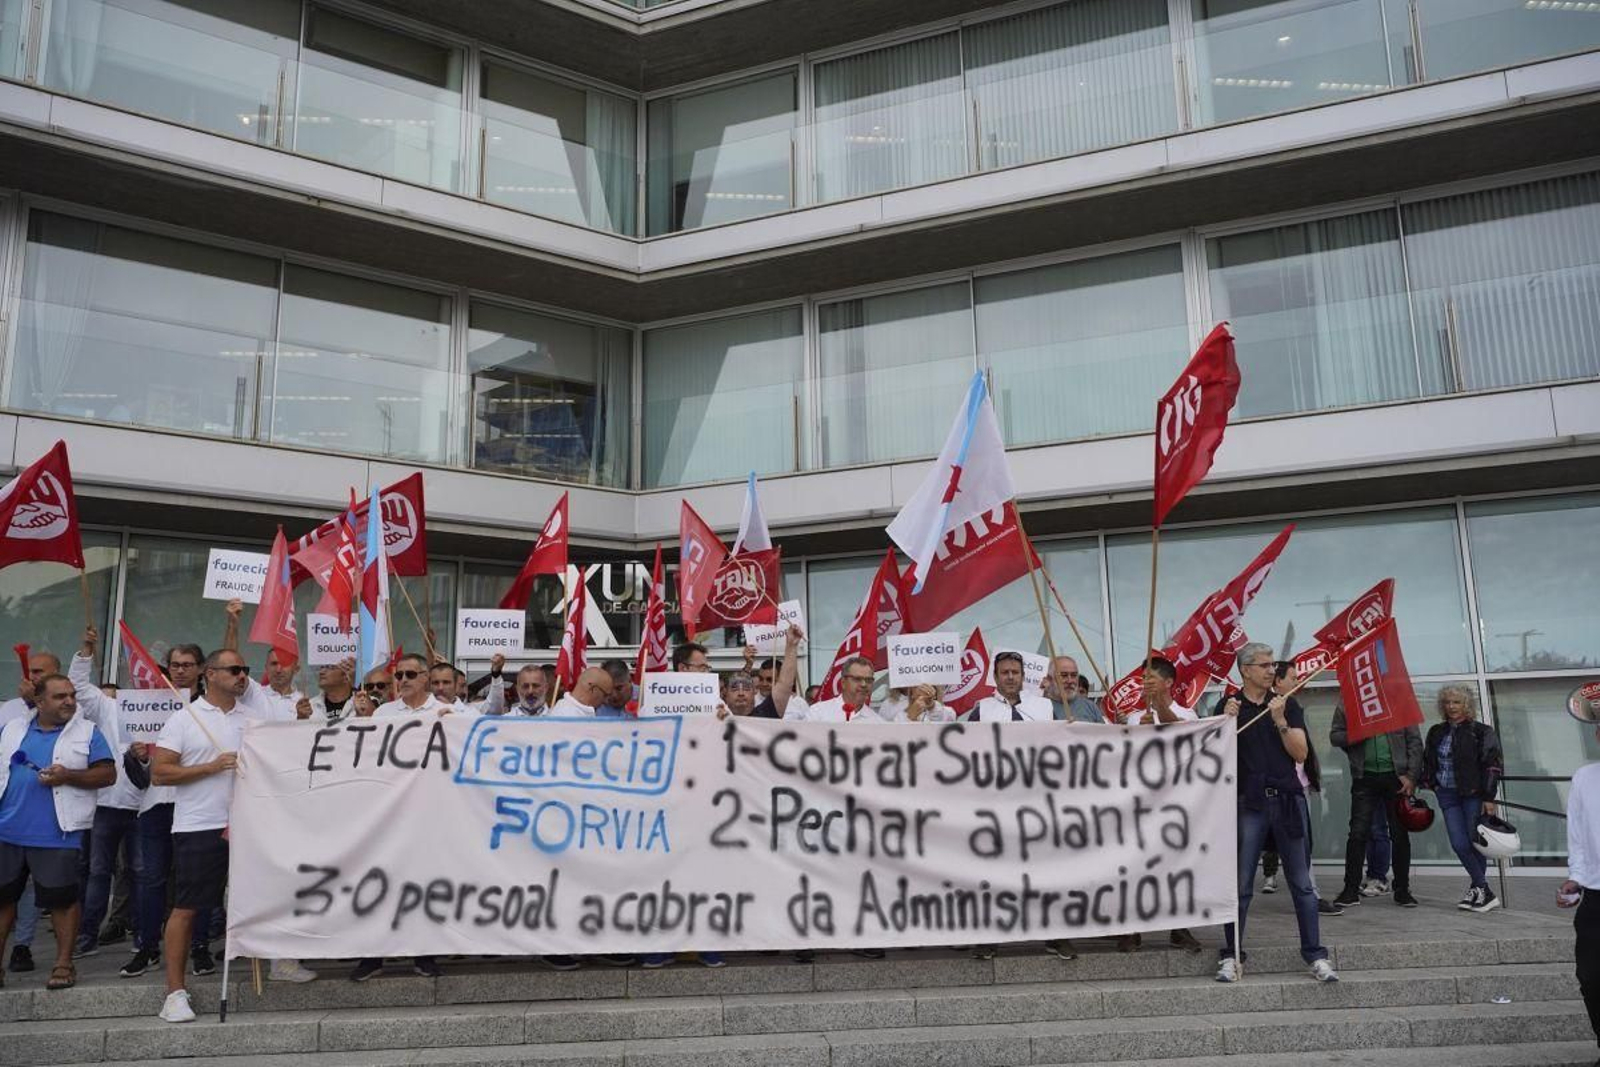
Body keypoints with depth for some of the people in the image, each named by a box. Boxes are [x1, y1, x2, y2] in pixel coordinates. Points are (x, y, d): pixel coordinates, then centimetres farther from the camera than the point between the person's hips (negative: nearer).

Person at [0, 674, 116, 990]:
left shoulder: (87, 733, 2)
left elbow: (108, 774, -3)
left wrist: (68, 776, -15)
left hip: (57, 834, -3)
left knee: (62, 898, 0)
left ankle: (63, 964, 11)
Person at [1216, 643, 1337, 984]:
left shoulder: (1287, 705, 9)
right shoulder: (1229, 706, 6)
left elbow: (1301, 753, 2)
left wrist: (1280, 721, -11)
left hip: (1288, 799, 1)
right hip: (1248, 803, -1)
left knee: (1302, 884, 3)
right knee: (1240, 885, 0)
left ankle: (1316, 955, 10)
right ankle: (1231, 957, 8)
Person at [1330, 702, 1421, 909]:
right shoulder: (1346, 705, 4)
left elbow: (1415, 741, 1)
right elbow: (1334, 736, 3)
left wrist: (1411, 776, -6)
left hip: (1396, 776, 0)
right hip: (1365, 777, 0)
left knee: (1400, 835, 8)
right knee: (1358, 833, -1)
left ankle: (1402, 890, 19)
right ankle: (1351, 890, 6)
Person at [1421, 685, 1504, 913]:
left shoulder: (1481, 732, -4)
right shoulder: (1436, 732, 12)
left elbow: (1492, 766, -6)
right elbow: (1428, 763, 19)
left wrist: (1489, 798, -11)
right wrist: (1427, 786, 10)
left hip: (1473, 794, -4)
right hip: (1447, 794, 4)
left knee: (1475, 842, -1)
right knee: (1459, 844, -3)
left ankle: (1477, 888, 13)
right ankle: (1485, 892, 7)